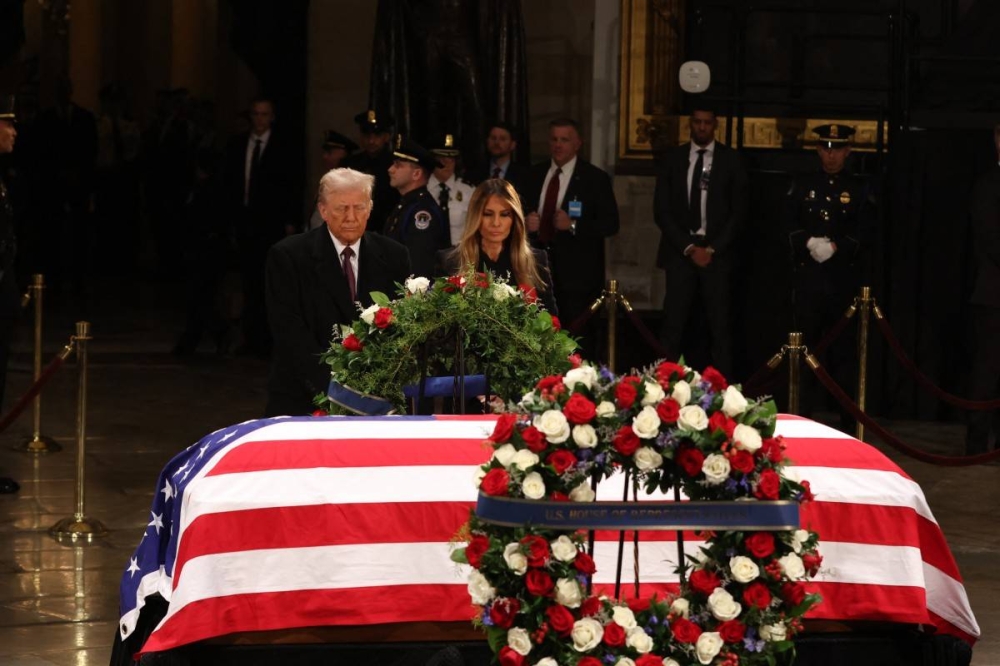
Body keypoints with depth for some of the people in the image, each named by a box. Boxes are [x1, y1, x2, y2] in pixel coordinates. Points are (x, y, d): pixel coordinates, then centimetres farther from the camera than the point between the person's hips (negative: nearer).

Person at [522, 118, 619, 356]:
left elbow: (610, 224, -6)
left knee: (578, 343, -6)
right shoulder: (534, 175, 14)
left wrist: (573, 225, -19)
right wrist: (526, 223, -4)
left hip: (577, 273, -5)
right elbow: (525, 213, 21)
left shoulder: (595, 178, -2)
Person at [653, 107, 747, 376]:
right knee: (673, 324, -5)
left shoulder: (731, 161, 6)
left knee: (720, 326, -4)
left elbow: (738, 212, 3)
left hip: (717, 252, -1)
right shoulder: (673, 160, 9)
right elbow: (661, 211, 5)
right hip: (680, 251, 1)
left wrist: (712, 249, -6)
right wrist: (689, 248, -5)